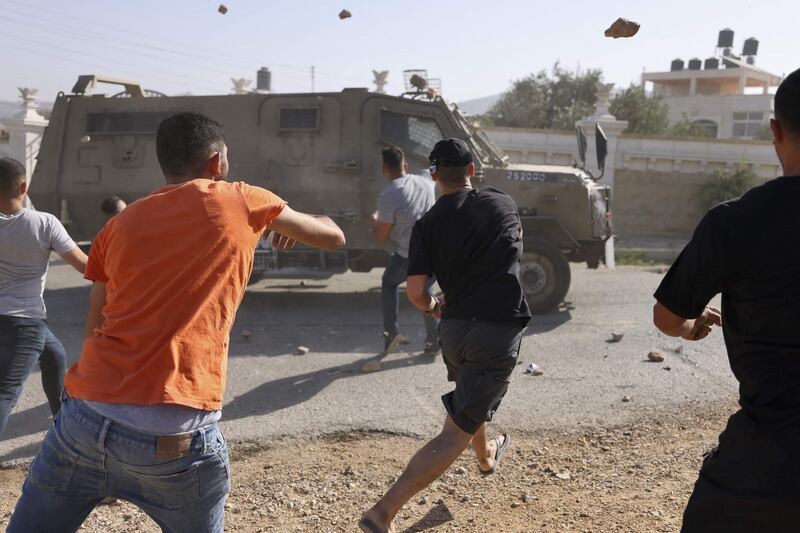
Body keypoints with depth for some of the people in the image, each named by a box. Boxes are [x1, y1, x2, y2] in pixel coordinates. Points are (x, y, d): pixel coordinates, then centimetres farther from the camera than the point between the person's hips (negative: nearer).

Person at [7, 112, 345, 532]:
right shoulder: (243, 202, 4)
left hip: (85, 417, 3)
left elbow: (95, 329, 18)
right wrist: (288, 224, 37)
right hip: (175, 440, -3)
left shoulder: (120, 224, 13)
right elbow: (333, 237, 18)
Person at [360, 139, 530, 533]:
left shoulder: (427, 225, -2)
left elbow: (415, 292, -6)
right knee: (454, 436, -4)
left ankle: (486, 456, 61)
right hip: (499, 332, -3)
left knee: (472, 401, 33)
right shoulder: (503, 203, 1)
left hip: (454, 328, 4)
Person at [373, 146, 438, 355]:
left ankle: (391, 332, 16)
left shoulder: (388, 195, -12)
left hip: (408, 256, -4)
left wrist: (376, 220, 14)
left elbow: (381, 237, -7)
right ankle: (433, 341, 23)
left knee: (389, 283, 25)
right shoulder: (426, 183, 5)